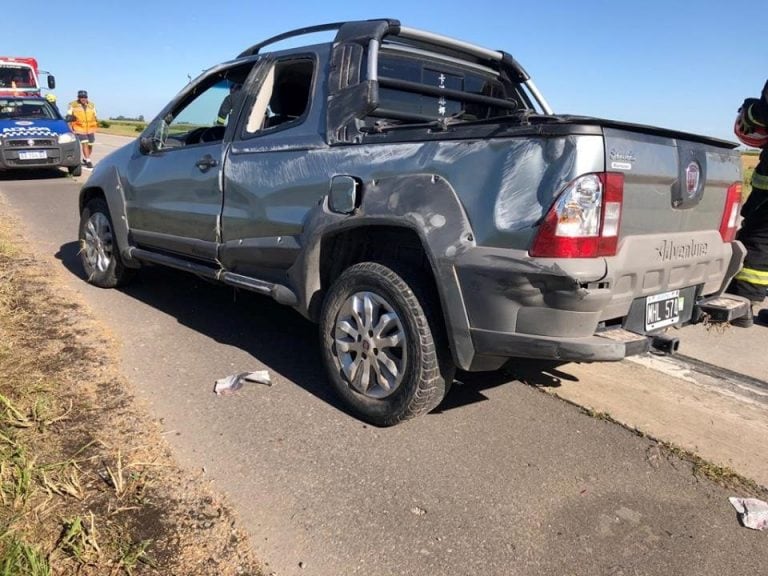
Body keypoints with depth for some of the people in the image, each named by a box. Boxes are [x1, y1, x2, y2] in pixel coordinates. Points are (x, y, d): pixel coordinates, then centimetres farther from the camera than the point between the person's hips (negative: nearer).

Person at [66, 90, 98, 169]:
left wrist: (95, 130, 15)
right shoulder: (73, 105, 1)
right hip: (79, 129, -4)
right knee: (84, 144, -15)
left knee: (90, 145, 8)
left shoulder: (91, 105, 10)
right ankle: (88, 161, -15)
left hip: (90, 129, 4)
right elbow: (69, 118, 5)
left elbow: (95, 117, 18)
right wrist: (71, 128, -2)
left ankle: (85, 159, 31)